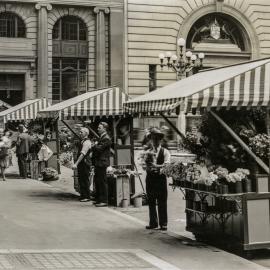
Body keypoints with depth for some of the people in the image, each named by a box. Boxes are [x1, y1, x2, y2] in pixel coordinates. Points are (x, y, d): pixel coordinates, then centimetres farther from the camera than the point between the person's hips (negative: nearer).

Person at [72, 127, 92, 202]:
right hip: (81, 164, 10)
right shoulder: (82, 141, 17)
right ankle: (83, 196, 22)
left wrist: (76, 164, -26)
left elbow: (82, 154, -22)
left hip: (85, 163, -10)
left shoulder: (86, 142, -15)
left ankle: (86, 197, 3)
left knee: (85, 180, -4)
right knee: (80, 179, 14)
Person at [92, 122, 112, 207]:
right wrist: (95, 146, 1)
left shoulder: (106, 138, -14)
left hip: (102, 163, -10)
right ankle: (99, 199, 23)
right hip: (97, 163, 10)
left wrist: (95, 145, -3)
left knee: (102, 182, -6)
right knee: (97, 181, 14)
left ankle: (104, 201, -2)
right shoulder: (101, 137, 18)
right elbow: (97, 148, 21)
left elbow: (99, 148, -20)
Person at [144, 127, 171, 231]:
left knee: (162, 202, -2)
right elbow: (145, 165, 0)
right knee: (151, 202, 8)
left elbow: (167, 164, -14)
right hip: (150, 178, 3)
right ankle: (153, 223, 18)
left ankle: (163, 223, 5)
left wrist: (156, 166, -30)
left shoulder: (165, 152, 3)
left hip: (161, 178, -3)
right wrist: (147, 167, -23)